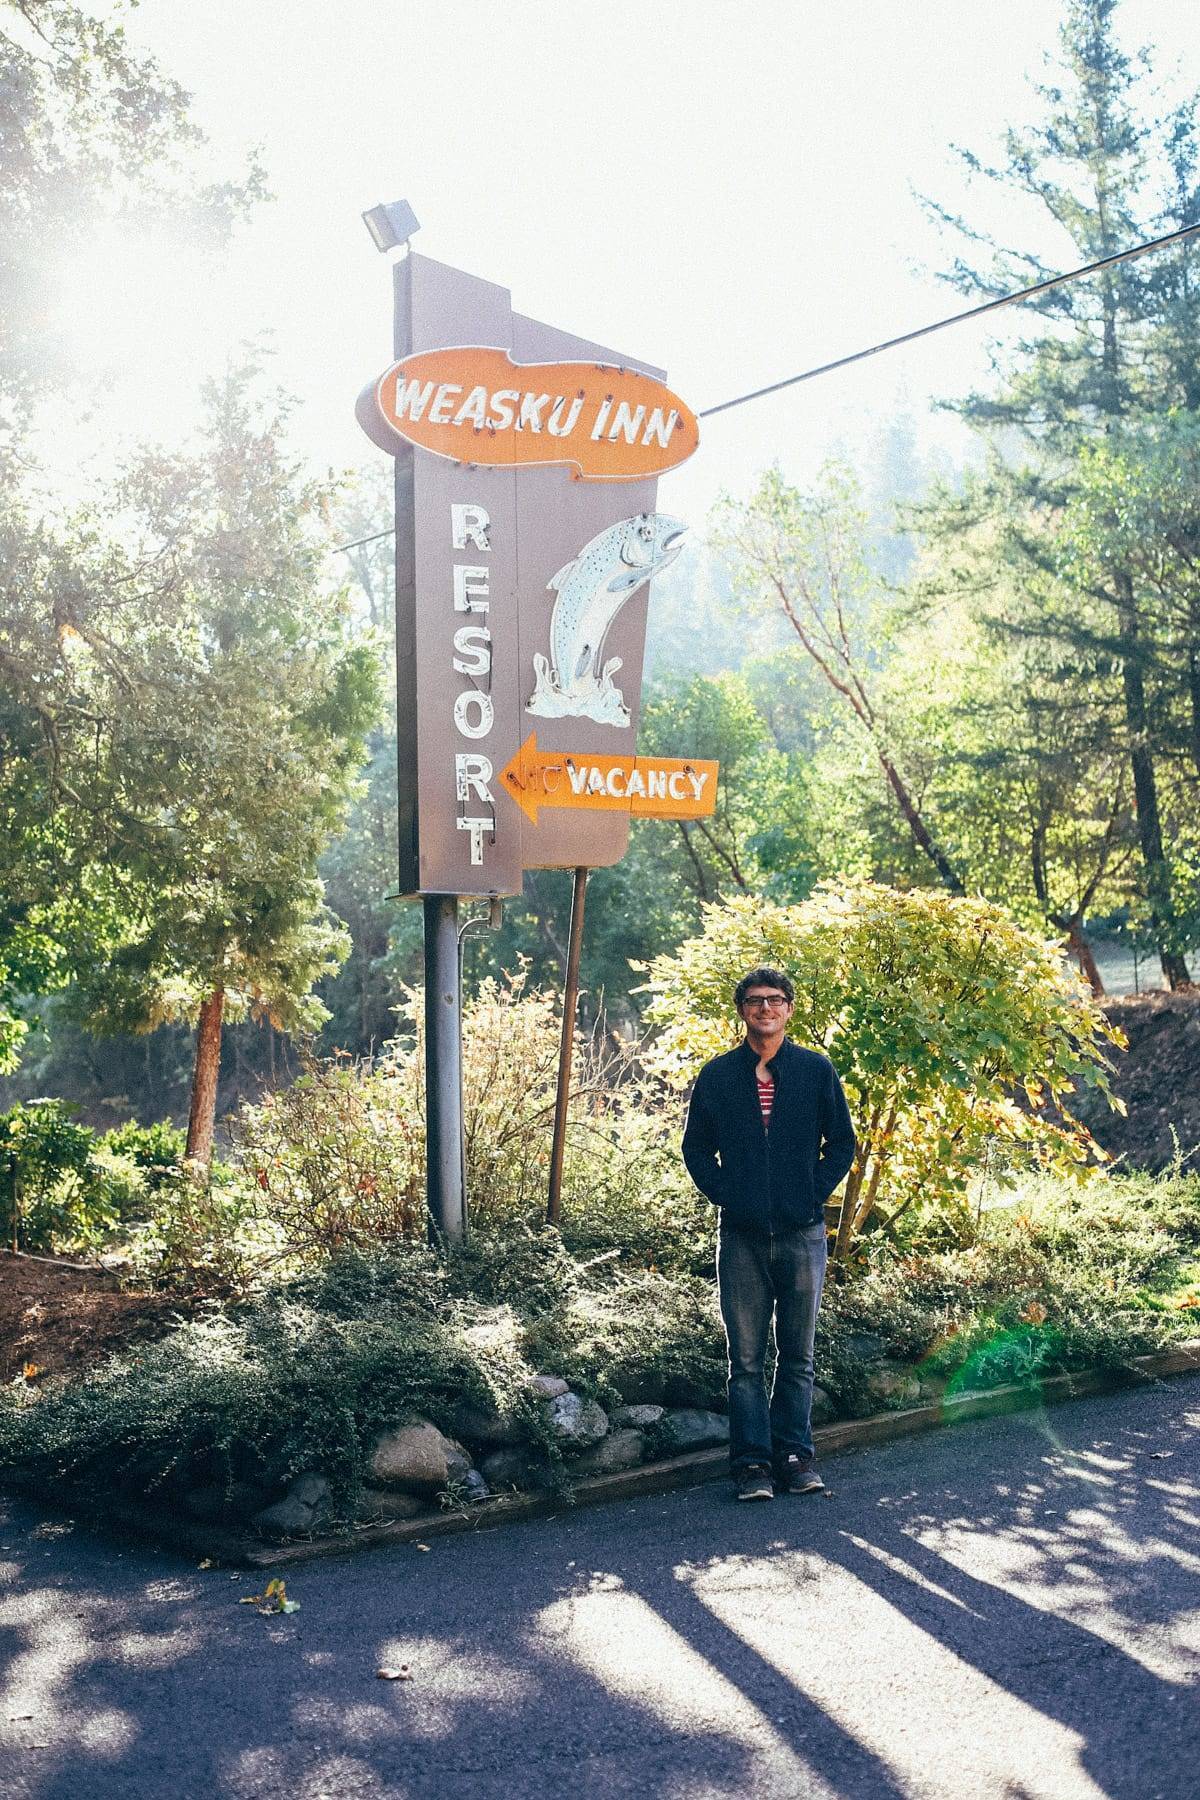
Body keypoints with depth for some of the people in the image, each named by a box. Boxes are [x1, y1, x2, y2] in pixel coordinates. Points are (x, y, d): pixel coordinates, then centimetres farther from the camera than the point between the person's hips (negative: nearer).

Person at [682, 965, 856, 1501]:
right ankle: (751, 1461, 10)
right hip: (742, 1236, 0)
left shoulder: (816, 1071, 3)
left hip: (802, 1234, 0)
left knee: (797, 1355, 9)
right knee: (746, 1358, 3)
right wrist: (724, 1195, -2)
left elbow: (842, 1143, 8)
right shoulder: (717, 1075, 5)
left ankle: (794, 1453, 19)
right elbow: (696, 1148, 10)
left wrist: (814, 1193, -3)